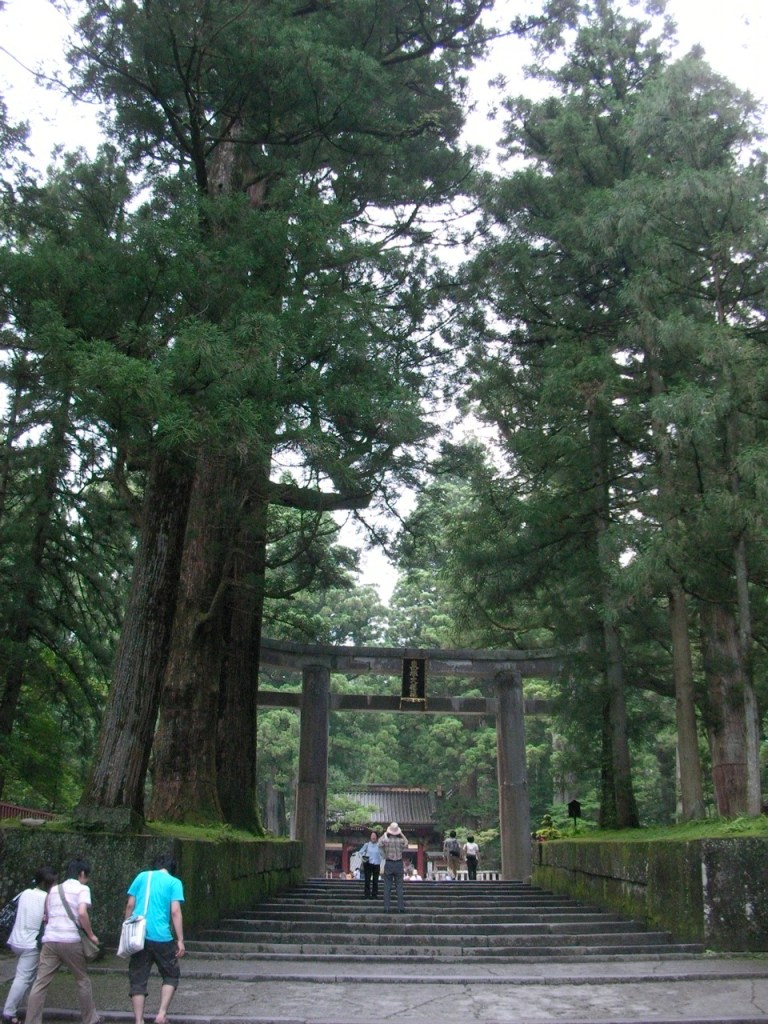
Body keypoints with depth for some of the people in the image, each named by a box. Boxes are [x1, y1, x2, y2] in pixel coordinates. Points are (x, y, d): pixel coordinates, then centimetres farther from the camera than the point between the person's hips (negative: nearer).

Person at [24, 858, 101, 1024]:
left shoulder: (53, 889, 21)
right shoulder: (82, 888, 2)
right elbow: (82, 912, -13)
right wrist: (90, 935, -3)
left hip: (50, 940, 4)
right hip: (71, 940, -4)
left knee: (40, 983, 3)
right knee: (82, 980, 11)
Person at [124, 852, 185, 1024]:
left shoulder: (141, 876, 10)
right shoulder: (174, 882, 1)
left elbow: (130, 905, 8)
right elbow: (175, 912, -7)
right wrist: (180, 941, -5)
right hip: (161, 937, -2)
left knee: (138, 980, 10)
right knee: (171, 976, 16)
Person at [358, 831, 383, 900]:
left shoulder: (379, 845, -1)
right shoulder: (367, 844, 0)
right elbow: (361, 851, 7)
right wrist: (363, 857, -10)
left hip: (376, 865, 0)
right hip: (368, 864, 0)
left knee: (375, 881, 4)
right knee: (367, 880, -2)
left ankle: (374, 895, 13)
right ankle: (367, 894, 4)